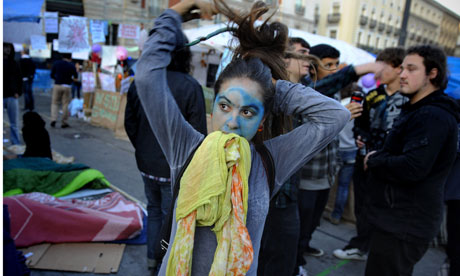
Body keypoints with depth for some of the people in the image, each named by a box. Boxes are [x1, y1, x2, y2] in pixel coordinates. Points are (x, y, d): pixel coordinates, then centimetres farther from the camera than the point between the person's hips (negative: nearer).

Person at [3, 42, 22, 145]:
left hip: (11, 97, 2)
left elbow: (19, 79, 11)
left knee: (14, 124, 5)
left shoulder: (14, 64, 9)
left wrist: (18, 92, -2)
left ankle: (16, 145, 10)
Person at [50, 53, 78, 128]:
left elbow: (52, 75, 7)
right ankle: (64, 122, 8)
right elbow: (76, 78, 2)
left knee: (55, 103, 10)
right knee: (65, 104, 5)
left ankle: (53, 119, -5)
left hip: (57, 85, 1)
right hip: (66, 86, -1)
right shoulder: (71, 66, 0)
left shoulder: (56, 63, 5)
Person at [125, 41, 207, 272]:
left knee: (154, 210, 24)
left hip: (147, 165, 5)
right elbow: (197, 134, -17)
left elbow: (129, 123, 6)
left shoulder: (139, 83, -3)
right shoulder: (190, 87, -18)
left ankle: (152, 257, 39)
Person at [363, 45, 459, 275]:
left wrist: (374, 160, -14)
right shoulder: (416, 110, 16)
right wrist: (377, 158, 3)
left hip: (405, 225, -10)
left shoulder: (433, 116, -19)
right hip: (400, 219, 10)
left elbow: (412, 168, -29)